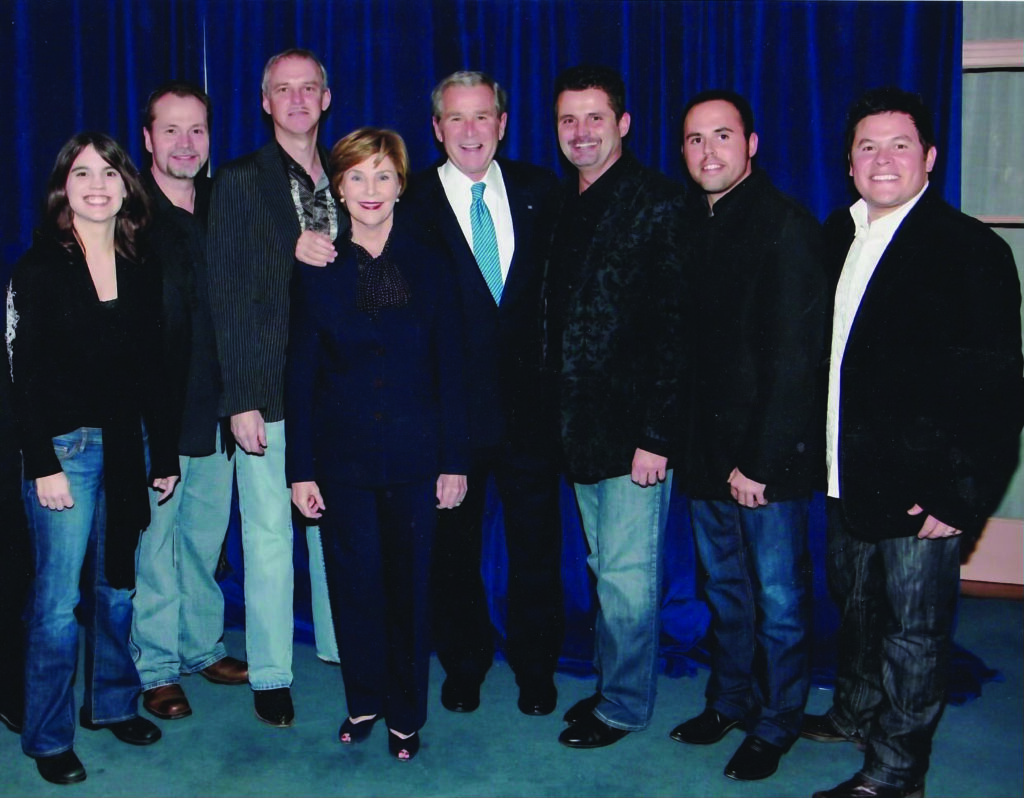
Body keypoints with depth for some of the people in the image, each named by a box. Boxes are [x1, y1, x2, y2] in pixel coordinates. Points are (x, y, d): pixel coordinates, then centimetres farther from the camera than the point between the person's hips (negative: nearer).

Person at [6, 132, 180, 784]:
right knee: (60, 596, 1)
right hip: (65, 447, -4)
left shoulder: (143, 271, 8)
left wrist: (165, 453, 8)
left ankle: (113, 702, 30)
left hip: (127, 445, 4)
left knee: (117, 586, 13)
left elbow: (154, 370, 10)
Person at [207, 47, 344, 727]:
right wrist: (241, 399, -10)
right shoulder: (240, 181, 1)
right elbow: (227, 294, -5)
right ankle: (270, 676, 17)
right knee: (268, 537, 4)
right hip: (270, 391, -3)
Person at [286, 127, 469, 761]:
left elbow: (451, 368, 1)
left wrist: (455, 461, -3)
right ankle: (364, 701, 30)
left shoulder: (428, 263, 1)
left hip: (414, 455, 0)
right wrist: (301, 469, -2)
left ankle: (407, 714, 24)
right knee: (353, 583, 8)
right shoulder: (319, 268, 1)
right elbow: (301, 373, 1)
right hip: (343, 458, 0)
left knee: (410, 584, 7)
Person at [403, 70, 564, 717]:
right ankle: (464, 663, 35)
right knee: (454, 546, 13)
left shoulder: (540, 191, 4)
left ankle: (536, 667, 32)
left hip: (530, 403, 2)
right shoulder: (409, 202, -4)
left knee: (538, 543, 12)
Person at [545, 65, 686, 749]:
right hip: (579, 425, 7)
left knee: (627, 572, 3)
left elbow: (673, 327, -15)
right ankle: (612, 683, 33)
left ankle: (624, 704, 20)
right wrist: (556, 415, 8)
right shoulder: (562, 205, 12)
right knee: (607, 567, 18)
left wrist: (655, 434, -19)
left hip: (632, 427, -7)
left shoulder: (656, 203, -10)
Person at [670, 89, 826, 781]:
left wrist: (759, 459, -18)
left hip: (770, 458, -6)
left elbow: (794, 357, -16)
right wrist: (682, 437, 4)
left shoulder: (787, 225, -12)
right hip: (707, 449, 6)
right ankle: (730, 701, 35)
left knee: (779, 598, 6)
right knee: (725, 588, 18)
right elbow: (686, 340, 10)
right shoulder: (689, 225, 10)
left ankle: (775, 726, 23)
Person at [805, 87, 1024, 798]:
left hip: (923, 491, -6)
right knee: (857, 606, 23)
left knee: (914, 627, 6)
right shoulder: (837, 237, 8)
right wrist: (825, 459, 7)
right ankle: (855, 713, 44)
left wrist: (964, 497, -18)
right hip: (851, 476, 7)